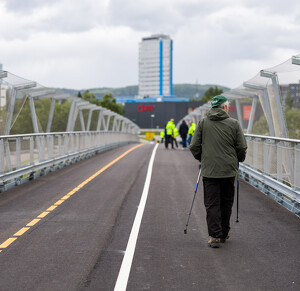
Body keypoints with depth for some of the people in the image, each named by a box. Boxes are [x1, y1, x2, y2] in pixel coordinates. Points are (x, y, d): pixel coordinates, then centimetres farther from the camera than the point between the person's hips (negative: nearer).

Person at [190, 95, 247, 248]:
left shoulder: (203, 123, 1)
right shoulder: (234, 123, -2)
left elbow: (194, 146, 0)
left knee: (212, 204, 3)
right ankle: (224, 233, 27)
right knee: (226, 203, 16)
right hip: (229, 170, 0)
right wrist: (238, 160, 18)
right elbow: (242, 148, -1)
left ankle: (214, 236, -6)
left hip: (209, 170, 0)